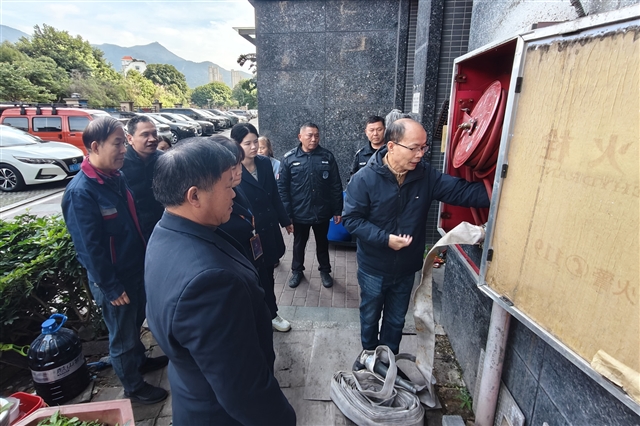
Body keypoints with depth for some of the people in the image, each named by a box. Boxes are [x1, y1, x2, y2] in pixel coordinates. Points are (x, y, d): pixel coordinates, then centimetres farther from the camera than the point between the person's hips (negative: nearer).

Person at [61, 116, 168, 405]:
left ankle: (140, 360, 51)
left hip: (136, 269, 7)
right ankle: (133, 387, 35)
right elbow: (90, 248, -22)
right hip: (113, 280, -7)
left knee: (135, 323, 27)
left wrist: (145, 259, 14)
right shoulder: (80, 191, -24)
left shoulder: (116, 177, 0)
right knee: (122, 335, 14)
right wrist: (111, 287, -17)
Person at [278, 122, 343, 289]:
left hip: (322, 212, 1)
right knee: (299, 244, 18)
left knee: (322, 243, 19)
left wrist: (337, 210, -2)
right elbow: (282, 188, -6)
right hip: (299, 213, -1)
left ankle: (325, 270, 40)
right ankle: (297, 270, 40)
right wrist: (286, 214, -10)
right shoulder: (289, 158, -7)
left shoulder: (327, 157, -4)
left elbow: (336, 186, -1)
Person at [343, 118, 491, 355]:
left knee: (396, 321, 22)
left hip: (406, 269, 3)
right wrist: (385, 238, -27)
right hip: (373, 269, -3)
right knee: (370, 318, 20)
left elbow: (461, 191, -11)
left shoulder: (425, 175, -8)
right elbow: (351, 219, -19)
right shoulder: (364, 179, -20)